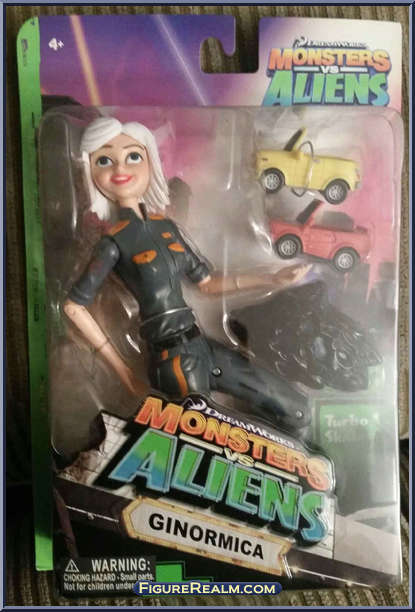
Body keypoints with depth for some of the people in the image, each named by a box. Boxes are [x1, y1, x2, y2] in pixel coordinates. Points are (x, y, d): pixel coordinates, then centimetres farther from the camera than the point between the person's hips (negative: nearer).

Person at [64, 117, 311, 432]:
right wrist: (123, 370, -6)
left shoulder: (166, 226, 10)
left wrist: (271, 279, 10)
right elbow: (74, 305, -7)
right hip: (173, 361, -6)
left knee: (298, 412, 9)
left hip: (201, 346, 7)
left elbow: (206, 282, 14)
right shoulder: (114, 242, -8)